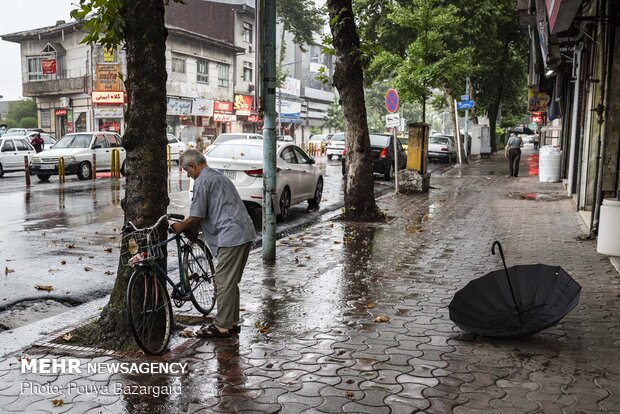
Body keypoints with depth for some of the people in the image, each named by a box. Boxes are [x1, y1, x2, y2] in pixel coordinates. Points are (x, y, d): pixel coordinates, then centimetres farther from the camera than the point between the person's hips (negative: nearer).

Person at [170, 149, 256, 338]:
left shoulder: (202, 181, -8)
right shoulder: (218, 176, 24)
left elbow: (197, 216, -10)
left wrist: (181, 227, 7)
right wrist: (187, 224, 24)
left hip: (231, 236, -10)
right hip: (245, 233, 10)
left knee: (224, 282, -3)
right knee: (231, 281, 16)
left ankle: (221, 326, 3)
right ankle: (232, 322, 23)